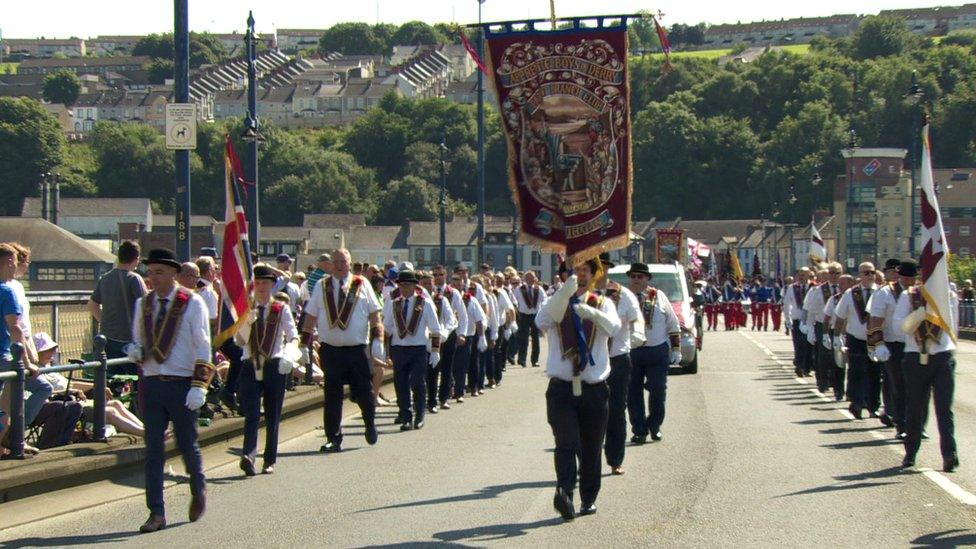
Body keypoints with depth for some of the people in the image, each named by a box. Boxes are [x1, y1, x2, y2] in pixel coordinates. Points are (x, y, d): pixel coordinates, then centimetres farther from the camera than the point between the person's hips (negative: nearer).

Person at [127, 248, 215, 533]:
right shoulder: (143, 304, 8)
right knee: (153, 449, 0)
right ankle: (156, 513, 3)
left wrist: (199, 387, -15)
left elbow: (203, 347, -7)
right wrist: (137, 351, -9)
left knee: (187, 444, 8)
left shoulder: (192, 303, -5)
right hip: (151, 384, 4)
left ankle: (199, 491, 36)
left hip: (182, 385, -4)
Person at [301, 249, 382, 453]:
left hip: (358, 350, -1)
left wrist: (377, 341, -6)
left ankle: (370, 423, 32)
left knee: (363, 393, 3)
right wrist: (304, 346, 5)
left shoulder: (362, 285, 4)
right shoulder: (321, 287, 7)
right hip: (329, 350, 1)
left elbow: (374, 315, 4)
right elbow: (310, 317, 9)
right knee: (332, 397, 2)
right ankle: (334, 440, 8)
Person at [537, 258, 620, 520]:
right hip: (562, 388, -2)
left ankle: (589, 499, 22)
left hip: (594, 389, 2)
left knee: (591, 449, 9)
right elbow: (542, 320, -19)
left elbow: (613, 326, -15)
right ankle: (564, 491, -32)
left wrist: (593, 314, -36)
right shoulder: (556, 302, 6)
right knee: (566, 442, -19)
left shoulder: (602, 304, 8)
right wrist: (565, 291, -33)